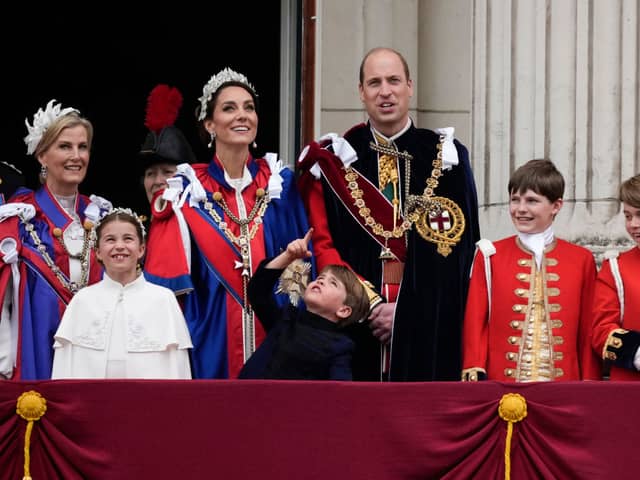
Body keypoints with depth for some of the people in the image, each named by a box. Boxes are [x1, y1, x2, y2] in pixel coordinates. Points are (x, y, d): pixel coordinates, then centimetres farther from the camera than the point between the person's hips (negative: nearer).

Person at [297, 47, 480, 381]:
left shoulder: (446, 158, 7)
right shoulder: (334, 160, 8)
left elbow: (461, 249, 1)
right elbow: (322, 245, 2)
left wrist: (406, 310, -8)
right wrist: (372, 305, -10)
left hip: (427, 326, 0)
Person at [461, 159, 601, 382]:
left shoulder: (581, 260, 7)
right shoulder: (490, 256, 5)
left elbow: (588, 331, 7)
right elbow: (475, 323, 4)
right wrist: (475, 377, -5)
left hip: (562, 381, 1)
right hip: (501, 381, 0)